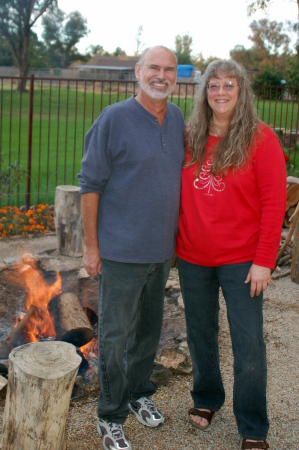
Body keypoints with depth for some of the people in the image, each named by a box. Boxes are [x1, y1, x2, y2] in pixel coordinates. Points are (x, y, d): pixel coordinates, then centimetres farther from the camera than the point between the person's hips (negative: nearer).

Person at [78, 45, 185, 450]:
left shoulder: (178, 119, 5)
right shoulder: (114, 119, -12)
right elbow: (90, 184, -10)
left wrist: (176, 236, 14)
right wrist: (91, 246, -11)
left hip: (162, 249, 6)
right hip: (122, 251, -5)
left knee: (149, 329, 19)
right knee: (115, 336, 5)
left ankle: (139, 393, 41)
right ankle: (111, 417, 22)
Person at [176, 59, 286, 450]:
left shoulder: (260, 139, -8)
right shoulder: (190, 138, 4)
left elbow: (274, 203, -10)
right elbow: (180, 194, 10)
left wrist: (264, 260, -13)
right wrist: (174, 242, 4)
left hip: (241, 260, -4)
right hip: (192, 257, 4)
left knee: (249, 345, 2)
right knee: (200, 334, 17)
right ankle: (206, 399, 40)